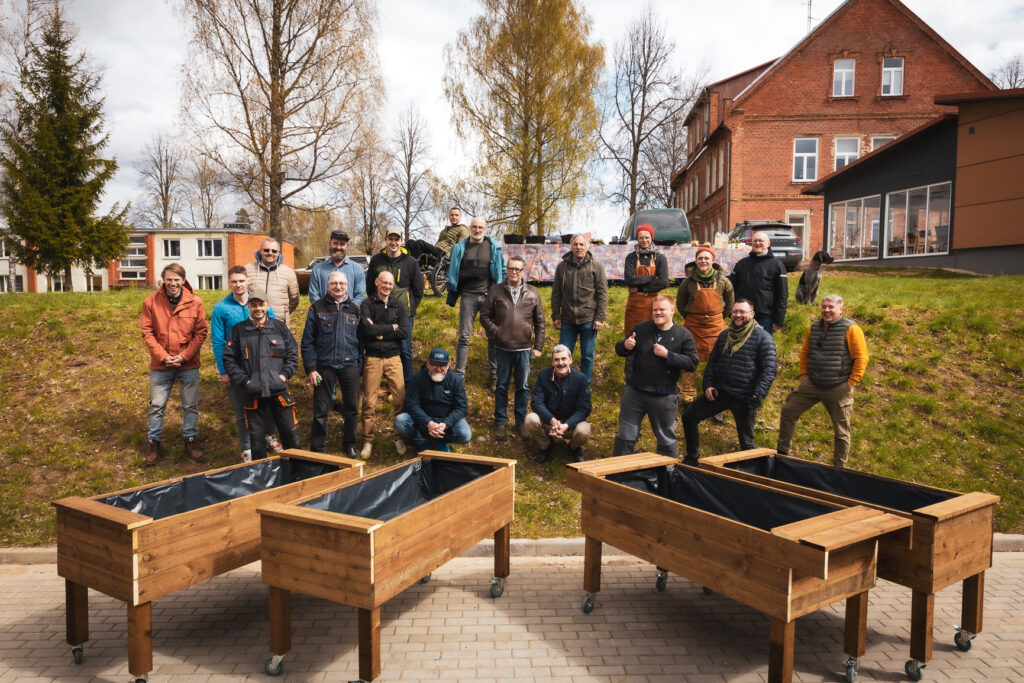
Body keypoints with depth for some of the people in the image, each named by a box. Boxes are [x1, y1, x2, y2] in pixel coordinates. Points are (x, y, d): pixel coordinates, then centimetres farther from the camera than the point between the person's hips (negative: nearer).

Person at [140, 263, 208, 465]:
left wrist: (184, 356, -11)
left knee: (190, 405, 10)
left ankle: (190, 440, 25)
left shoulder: (195, 302, -3)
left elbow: (201, 332, -2)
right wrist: (162, 356, -12)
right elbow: (147, 333, -3)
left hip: (189, 365, 0)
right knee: (156, 405, 7)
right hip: (160, 365, 0)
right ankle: (154, 444, 22)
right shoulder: (151, 302, -3)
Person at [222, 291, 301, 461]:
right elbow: (229, 359, 4)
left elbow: (293, 353, 11)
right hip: (253, 392, 0)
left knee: (290, 431, 5)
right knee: (257, 436, 8)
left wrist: (284, 374, -2)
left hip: (279, 390, 1)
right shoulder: (239, 330, 4)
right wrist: (244, 380, -5)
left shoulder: (279, 327, 7)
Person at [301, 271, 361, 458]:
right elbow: (307, 341, 1)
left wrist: (358, 366, 6)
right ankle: (316, 448, 16)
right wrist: (310, 368, -6)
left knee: (352, 407, 7)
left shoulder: (354, 309, 10)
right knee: (321, 410, 2)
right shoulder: (317, 308, 2)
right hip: (324, 366, -2)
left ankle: (349, 444, 24)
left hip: (349, 366, 2)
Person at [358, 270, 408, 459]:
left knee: (401, 399, -5)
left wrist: (380, 333, -8)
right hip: (372, 358, -2)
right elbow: (367, 329, -14)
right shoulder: (367, 305, 4)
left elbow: (404, 332, -2)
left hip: (393, 358, 2)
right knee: (369, 403, 0)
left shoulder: (399, 306, 11)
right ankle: (368, 442, 12)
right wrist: (391, 327, -6)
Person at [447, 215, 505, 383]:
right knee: (464, 336, 2)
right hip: (468, 295, 1)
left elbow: (502, 271, 11)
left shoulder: (494, 248, 7)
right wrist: (452, 296, 7)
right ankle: (459, 374, 9)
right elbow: (453, 273, 13)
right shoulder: (460, 248, 9)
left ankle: (495, 375, 13)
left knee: (493, 337, 3)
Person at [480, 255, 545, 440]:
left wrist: (538, 347, 3)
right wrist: (495, 332, -9)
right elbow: (484, 316, 5)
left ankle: (521, 421, 23)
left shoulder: (532, 293, 3)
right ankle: (500, 421, 21)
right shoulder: (495, 291, 1)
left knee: (523, 387, 9)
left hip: (525, 349, 1)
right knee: (502, 386, 9)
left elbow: (539, 322, 6)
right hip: (503, 348, -1)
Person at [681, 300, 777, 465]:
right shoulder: (725, 335, 13)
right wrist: (708, 384, 5)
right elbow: (712, 361, 19)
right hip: (719, 392, 5)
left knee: (746, 441, 4)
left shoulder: (762, 337, -4)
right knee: (689, 417, 2)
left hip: (744, 398, -5)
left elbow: (769, 370, -8)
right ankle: (692, 458, 19)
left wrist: (759, 395, -18)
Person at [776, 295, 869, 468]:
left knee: (841, 430, 5)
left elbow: (861, 357, -10)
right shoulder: (814, 327, 8)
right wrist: (804, 375, 12)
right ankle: (782, 452, 17)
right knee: (788, 411, 4)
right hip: (811, 385, 5)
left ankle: (839, 468, 19)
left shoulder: (851, 329, -9)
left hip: (838, 388, -5)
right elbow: (805, 352, 20)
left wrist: (851, 383, -12)